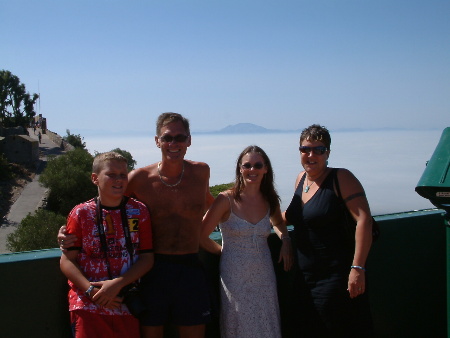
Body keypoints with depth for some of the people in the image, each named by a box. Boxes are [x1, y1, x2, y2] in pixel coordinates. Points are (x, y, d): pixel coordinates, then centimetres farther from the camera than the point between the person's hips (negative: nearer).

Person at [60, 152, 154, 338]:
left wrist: (118, 283, -12)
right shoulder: (81, 213, -1)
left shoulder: (139, 211, 3)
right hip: (88, 306, -1)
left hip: (127, 307, 1)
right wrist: (91, 290, -15)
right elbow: (67, 261, -2)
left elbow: (147, 258, 0)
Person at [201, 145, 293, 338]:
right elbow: (201, 236, -9)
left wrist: (285, 240, 6)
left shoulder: (270, 200, 4)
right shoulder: (227, 199, -9)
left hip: (264, 277, 4)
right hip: (235, 277, -4)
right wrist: (223, 251, 2)